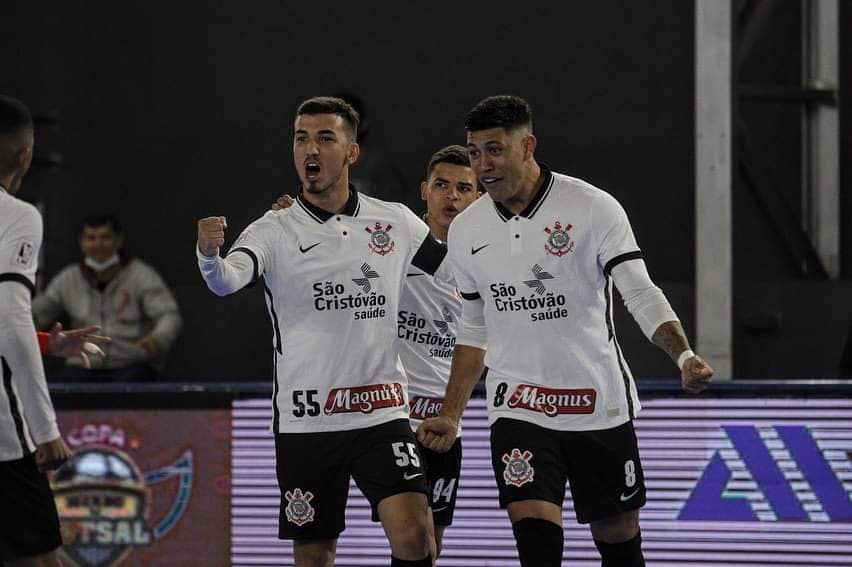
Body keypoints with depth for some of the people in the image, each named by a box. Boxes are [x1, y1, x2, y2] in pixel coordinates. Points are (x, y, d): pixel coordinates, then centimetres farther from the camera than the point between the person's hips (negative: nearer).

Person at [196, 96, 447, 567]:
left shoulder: (395, 223, 5)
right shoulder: (275, 231, -4)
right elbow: (226, 281, -23)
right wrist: (209, 254, -44)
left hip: (381, 415, 1)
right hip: (305, 420, -1)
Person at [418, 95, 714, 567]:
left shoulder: (593, 209, -10)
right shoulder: (465, 232, 4)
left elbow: (642, 296, -13)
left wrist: (683, 355, -30)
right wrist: (450, 416, 11)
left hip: (600, 404, -2)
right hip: (517, 407, 2)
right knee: (533, 524, -17)